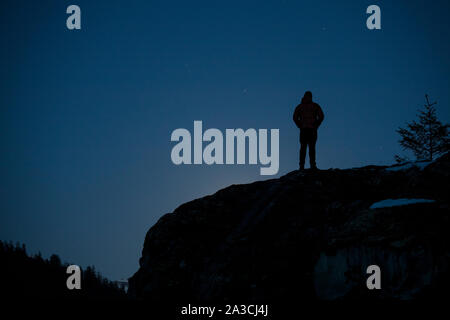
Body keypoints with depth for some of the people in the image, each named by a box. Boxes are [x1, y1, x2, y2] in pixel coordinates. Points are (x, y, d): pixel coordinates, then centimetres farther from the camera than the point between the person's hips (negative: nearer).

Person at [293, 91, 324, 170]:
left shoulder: (299, 106, 10)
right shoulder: (315, 105, 7)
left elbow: (295, 118, 1)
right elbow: (321, 116, -2)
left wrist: (300, 126, 8)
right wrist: (316, 125, 5)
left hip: (303, 129, 1)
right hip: (313, 129, -1)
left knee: (303, 147, 1)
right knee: (312, 147, -2)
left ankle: (302, 165, -8)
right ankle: (312, 165, -12)